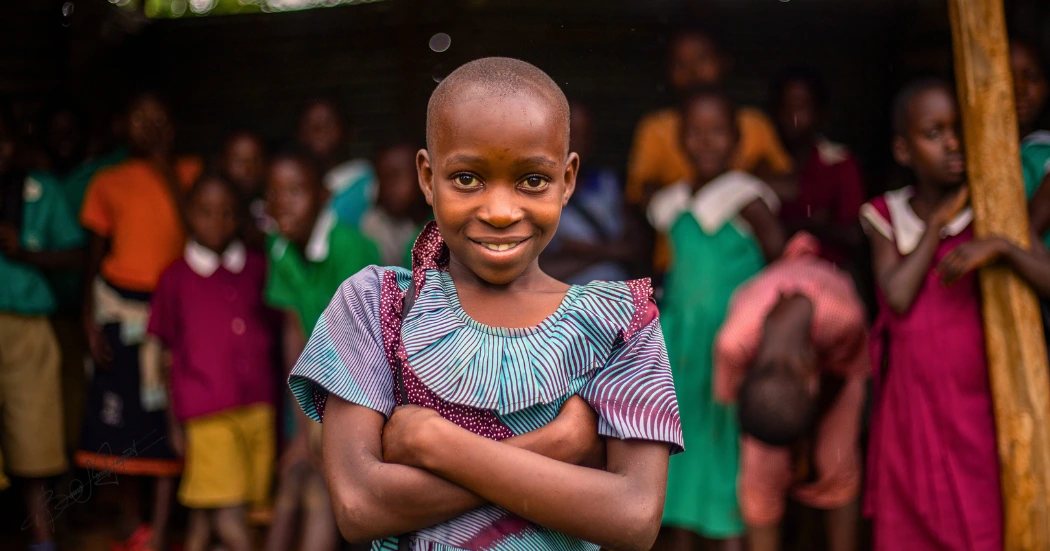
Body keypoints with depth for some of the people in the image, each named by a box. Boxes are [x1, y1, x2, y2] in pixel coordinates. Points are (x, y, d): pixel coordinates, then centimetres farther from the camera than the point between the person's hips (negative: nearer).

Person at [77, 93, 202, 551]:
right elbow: (95, 255, 8)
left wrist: (164, 164, -11)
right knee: (124, 414, 9)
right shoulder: (108, 182, 6)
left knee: (168, 413, -2)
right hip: (120, 306, 1)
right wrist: (90, 319, 1)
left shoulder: (188, 173, 4)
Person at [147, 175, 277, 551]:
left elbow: (274, 334, 13)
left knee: (204, 515, 10)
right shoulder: (176, 278, 3)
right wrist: (174, 422, 7)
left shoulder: (258, 269, 8)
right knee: (230, 520, -9)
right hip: (207, 414, -2)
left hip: (259, 409, 2)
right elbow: (169, 356, 7)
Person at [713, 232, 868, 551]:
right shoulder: (733, 341, -41)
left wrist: (807, 433, -9)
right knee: (762, 471, -8)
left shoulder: (846, 316, -44)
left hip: (830, 355, 0)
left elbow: (846, 368, -20)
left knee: (838, 464, -6)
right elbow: (728, 394, -19)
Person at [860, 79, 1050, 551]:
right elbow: (899, 297, -11)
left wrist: (1000, 248, -24)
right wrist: (938, 220, -6)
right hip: (911, 403, 1)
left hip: (978, 402, -1)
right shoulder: (885, 216, 4)